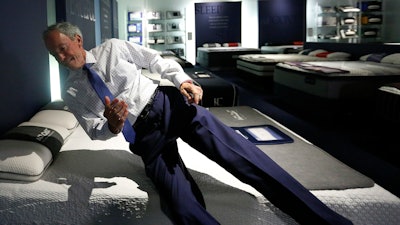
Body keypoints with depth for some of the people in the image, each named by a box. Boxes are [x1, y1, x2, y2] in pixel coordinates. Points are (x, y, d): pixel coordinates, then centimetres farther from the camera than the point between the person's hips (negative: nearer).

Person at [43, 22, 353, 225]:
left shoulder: (111, 48, 5)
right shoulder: (72, 92, 8)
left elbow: (156, 60, 10)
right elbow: (94, 130, 5)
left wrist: (183, 80, -7)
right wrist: (112, 126, -19)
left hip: (167, 105, -1)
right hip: (145, 136, 2)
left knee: (235, 151, -17)